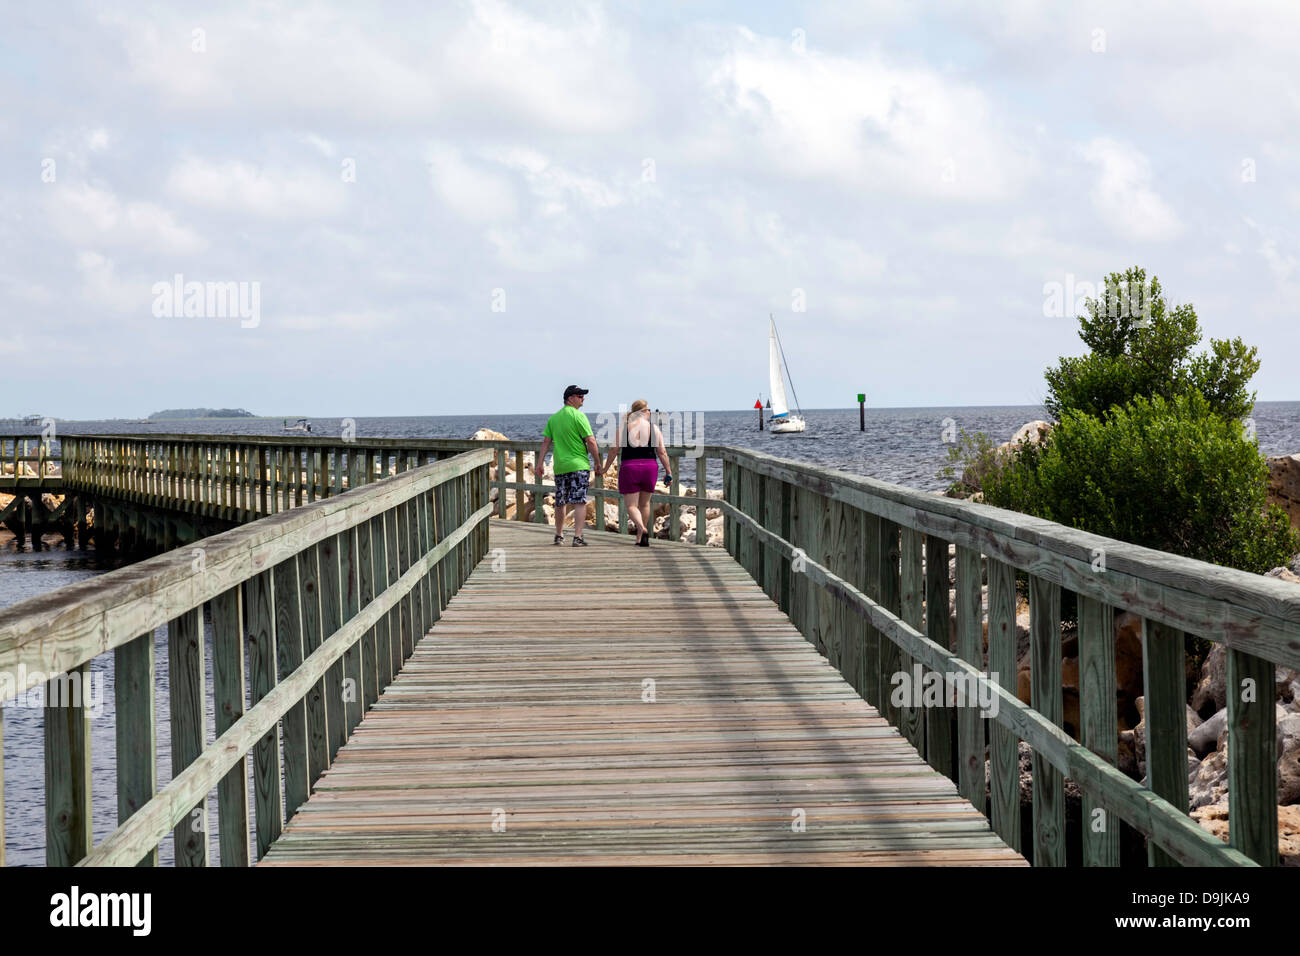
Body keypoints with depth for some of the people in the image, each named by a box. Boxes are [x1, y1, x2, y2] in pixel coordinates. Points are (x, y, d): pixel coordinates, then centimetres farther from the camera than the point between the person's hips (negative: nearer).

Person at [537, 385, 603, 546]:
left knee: (560, 502, 15)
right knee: (580, 502, -6)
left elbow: (546, 442, 7)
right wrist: (598, 464, -4)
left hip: (560, 466, 5)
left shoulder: (553, 418, 10)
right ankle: (578, 537, -13)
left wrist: (540, 463, 8)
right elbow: (591, 442, -10)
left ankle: (559, 536, 25)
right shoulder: (578, 416, -7)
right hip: (579, 465, -5)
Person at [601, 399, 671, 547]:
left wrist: (605, 468, 10)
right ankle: (640, 538, 21)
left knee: (631, 505, 1)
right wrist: (669, 472, 7)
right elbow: (662, 453, -1)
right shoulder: (653, 428, 0)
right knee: (644, 504, 18)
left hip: (629, 468, -1)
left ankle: (641, 528, -27)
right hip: (650, 468, 1)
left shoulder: (623, 428, -1)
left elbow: (613, 450, -2)